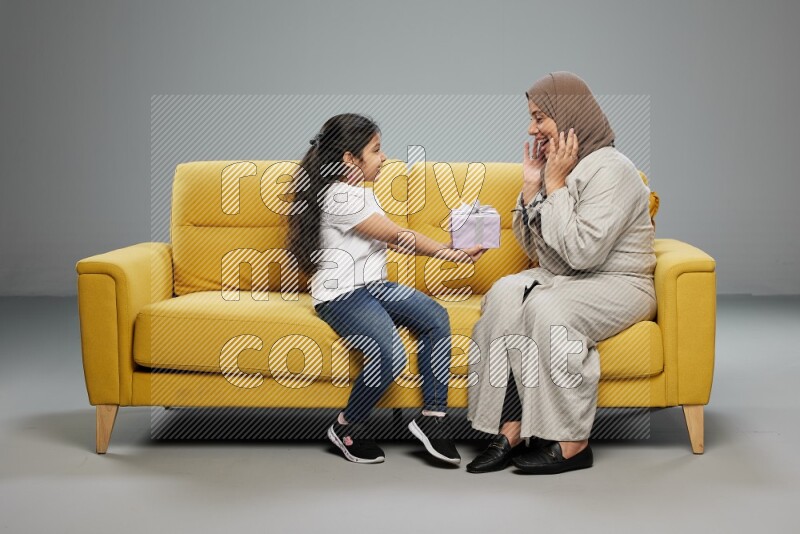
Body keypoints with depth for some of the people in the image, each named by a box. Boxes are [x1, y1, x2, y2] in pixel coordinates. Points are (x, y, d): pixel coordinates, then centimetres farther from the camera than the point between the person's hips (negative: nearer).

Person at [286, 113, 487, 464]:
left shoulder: (360, 193, 17)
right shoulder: (340, 198, -15)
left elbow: (394, 242, 15)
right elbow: (397, 237, -12)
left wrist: (446, 249, 6)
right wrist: (451, 254, -5)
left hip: (371, 285, 10)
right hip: (340, 295, -10)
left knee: (436, 318, -12)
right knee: (391, 355, -29)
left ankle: (432, 416, -8)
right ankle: (348, 428, -4)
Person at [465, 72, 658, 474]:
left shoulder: (609, 169, -16)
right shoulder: (552, 167, 10)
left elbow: (582, 252, -26)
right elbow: (532, 248, 11)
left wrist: (555, 184, -19)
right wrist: (531, 186, 0)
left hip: (618, 286, -7)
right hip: (557, 280, 7)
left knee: (546, 307, -34)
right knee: (505, 293, -22)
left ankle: (573, 444, -25)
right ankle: (511, 431, -26)